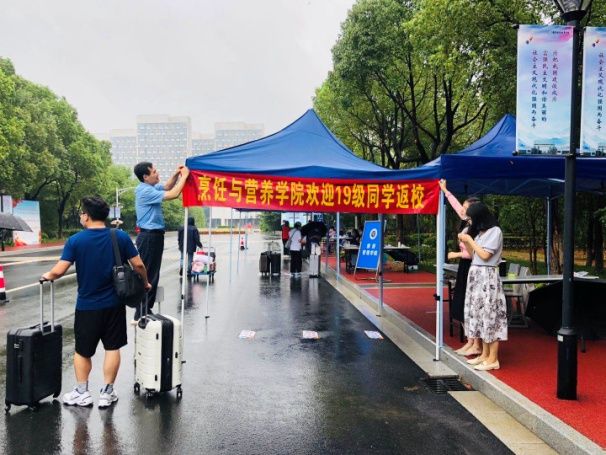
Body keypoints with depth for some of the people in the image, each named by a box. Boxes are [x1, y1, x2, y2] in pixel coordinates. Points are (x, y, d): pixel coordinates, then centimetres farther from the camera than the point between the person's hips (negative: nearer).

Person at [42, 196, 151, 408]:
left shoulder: (75, 240, -10)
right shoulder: (121, 237, -6)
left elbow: (59, 271, -14)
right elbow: (138, 265, -7)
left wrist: (48, 276, 8)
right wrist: (145, 283, 11)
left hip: (87, 305, -1)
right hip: (114, 303, 1)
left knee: (82, 350, 16)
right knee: (112, 347, 11)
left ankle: (82, 393, 24)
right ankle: (107, 393, 16)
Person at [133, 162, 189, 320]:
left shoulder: (151, 187, 11)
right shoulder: (145, 191, -19)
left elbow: (166, 187, 28)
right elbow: (172, 194, -25)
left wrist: (176, 174, 10)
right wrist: (184, 176, -15)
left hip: (154, 236, 10)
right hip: (149, 237, -10)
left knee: (152, 274, 14)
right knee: (148, 275, -8)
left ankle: (145, 311, 22)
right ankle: (141, 315, -3)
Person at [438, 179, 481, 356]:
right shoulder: (466, 223, 7)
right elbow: (456, 205, 20)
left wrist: (457, 254, -13)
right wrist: (444, 190, 27)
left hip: (472, 269, -9)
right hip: (464, 268, 9)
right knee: (462, 307, 12)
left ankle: (476, 345, 7)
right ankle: (470, 342, 21)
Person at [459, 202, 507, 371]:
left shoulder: (495, 231, -9)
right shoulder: (481, 232, 14)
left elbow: (485, 255, -16)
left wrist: (470, 240, -8)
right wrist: (465, 241, 7)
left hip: (487, 277, -8)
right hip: (476, 276, 9)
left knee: (489, 314, -6)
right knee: (480, 313, 10)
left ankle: (493, 359, -1)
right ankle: (485, 354, 18)